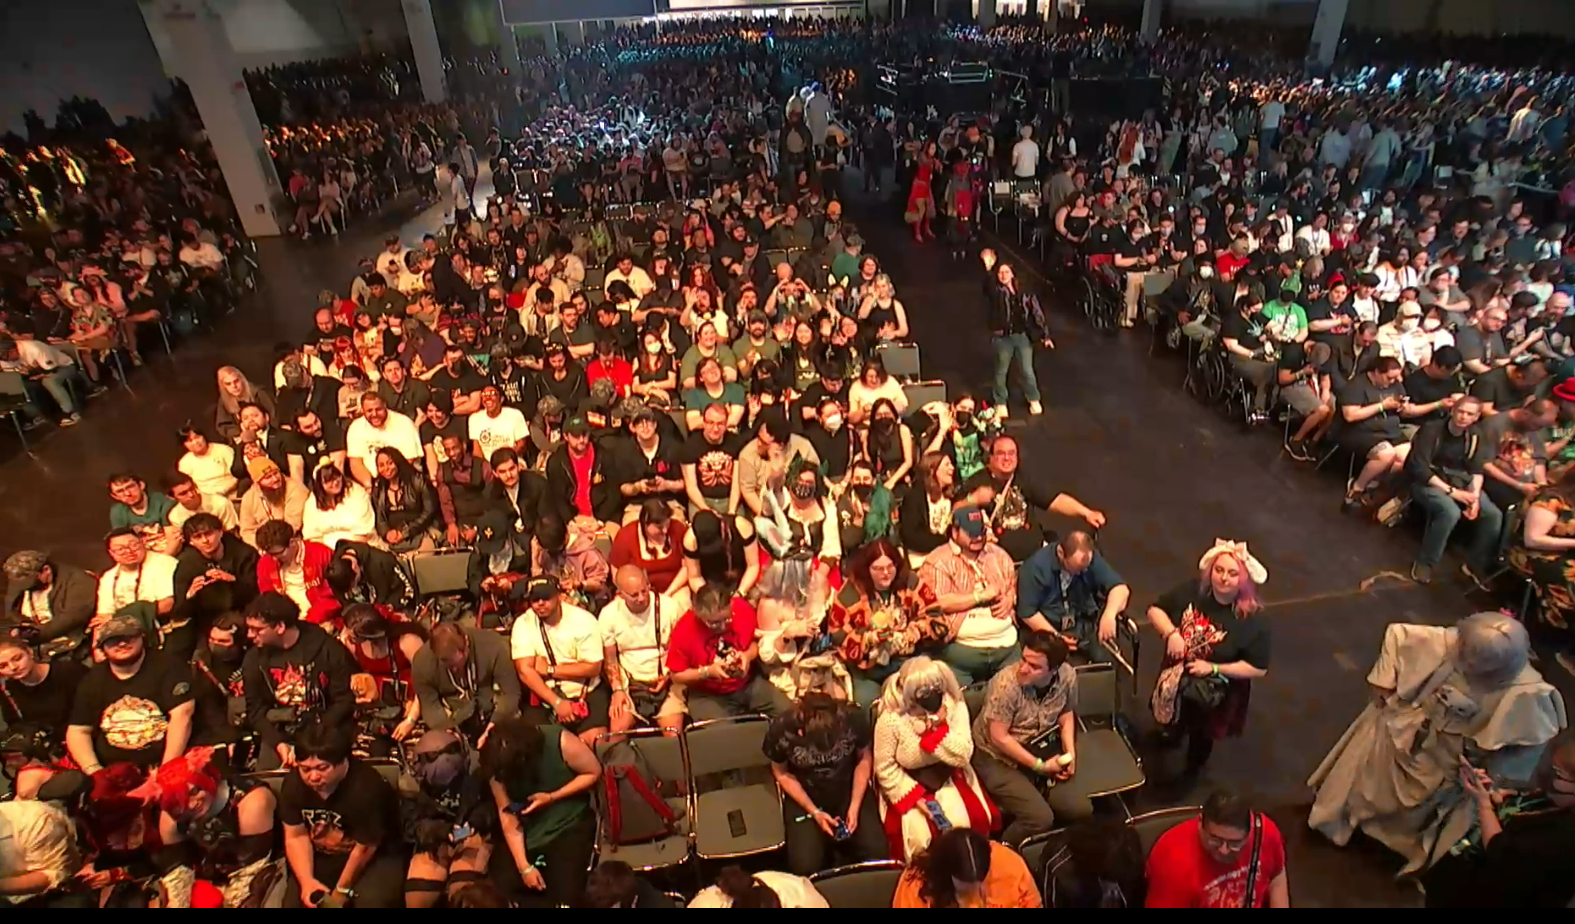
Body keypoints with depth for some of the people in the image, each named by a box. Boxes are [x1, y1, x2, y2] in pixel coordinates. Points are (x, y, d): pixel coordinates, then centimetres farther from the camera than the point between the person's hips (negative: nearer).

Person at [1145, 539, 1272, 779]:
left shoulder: (1252, 621, -27)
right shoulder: (1192, 590, -21)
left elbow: (1259, 669, -21)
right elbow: (1155, 610, -10)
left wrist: (1213, 668, -28)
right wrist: (1171, 633, -29)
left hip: (1213, 693, -3)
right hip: (1176, 677, 3)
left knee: (1201, 735, 25)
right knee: (1172, 725, 32)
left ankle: (1189, 773, 54)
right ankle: (1172, 733, 68)